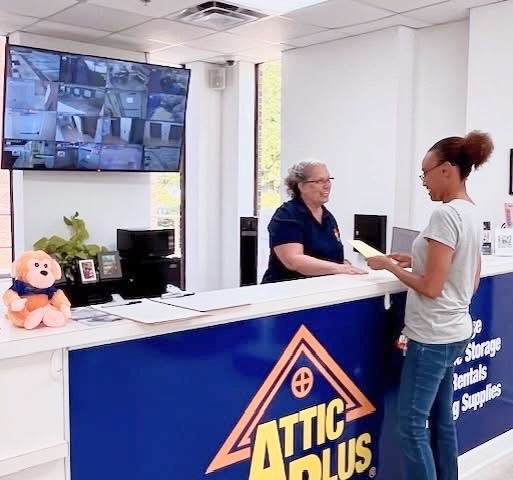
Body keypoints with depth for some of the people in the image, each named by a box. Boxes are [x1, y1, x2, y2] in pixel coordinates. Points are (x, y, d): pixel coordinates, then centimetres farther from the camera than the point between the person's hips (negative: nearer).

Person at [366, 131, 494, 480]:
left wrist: (390, 265, -8)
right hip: (454, 331, 10)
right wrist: (414, 261, 11)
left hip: (433, 336, -10)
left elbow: (430, 287, -21)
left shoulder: (446, 215, -20)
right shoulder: (472, 213, 8)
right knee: (442, 419, 18)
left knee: (412, 424, 0)